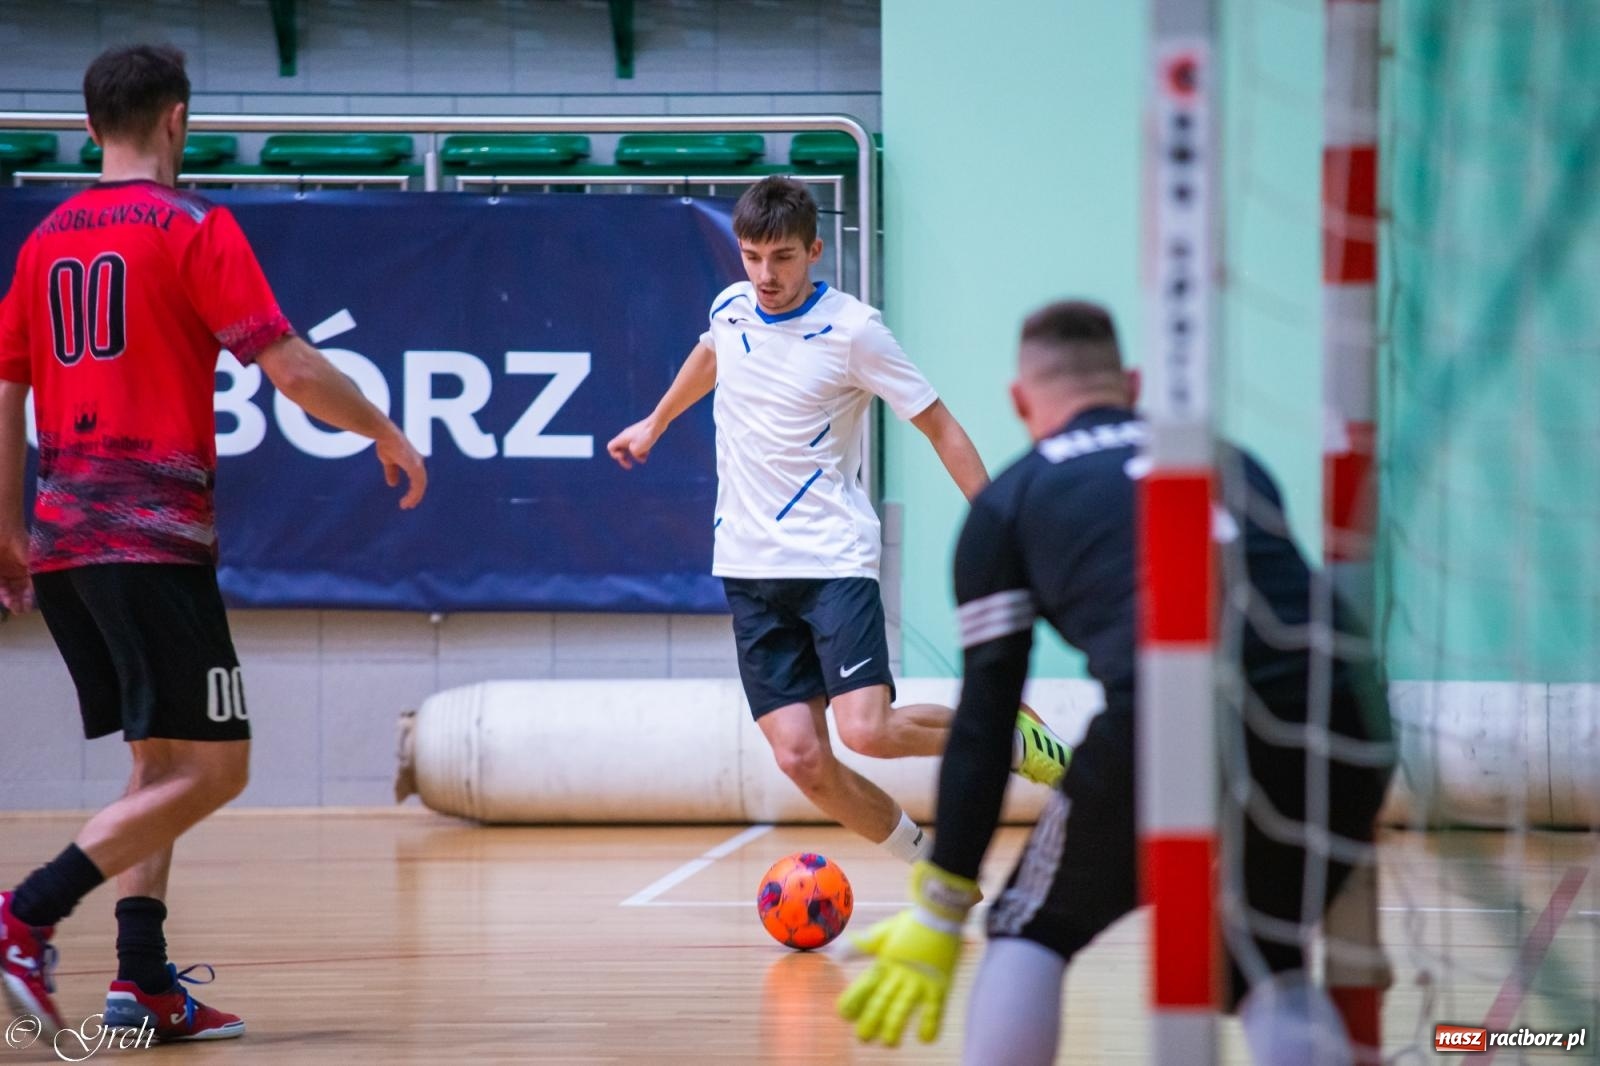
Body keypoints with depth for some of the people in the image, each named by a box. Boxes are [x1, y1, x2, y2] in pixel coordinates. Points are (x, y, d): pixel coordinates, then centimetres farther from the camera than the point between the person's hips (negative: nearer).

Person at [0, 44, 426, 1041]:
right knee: (212, 766, -5)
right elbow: (292, 367, -10)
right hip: (154, 538, -8)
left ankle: (144, 980, 6)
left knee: (163, 761, 16)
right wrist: (388, 434, 5)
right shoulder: (192, 227, -5)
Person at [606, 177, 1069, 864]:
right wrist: (655, 423, 45)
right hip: (749, 568, 5)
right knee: (801, 758, -8)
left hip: (833, 559, -4)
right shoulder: (731, 310, 6)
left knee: (866, 731, -22)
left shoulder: (853, 330, -10)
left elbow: (938, 425, -5)